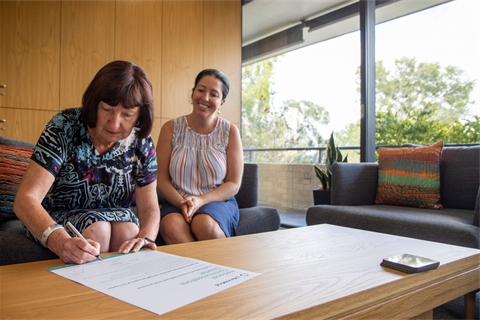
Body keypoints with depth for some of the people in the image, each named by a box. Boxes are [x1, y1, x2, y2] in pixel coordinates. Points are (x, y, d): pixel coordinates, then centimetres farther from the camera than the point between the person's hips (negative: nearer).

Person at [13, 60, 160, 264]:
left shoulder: (141, 144, -10)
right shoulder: (64, 127, -21)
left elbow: (149, 208, -8)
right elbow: (25, 200, -29)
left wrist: (145, 237, -32)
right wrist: (60, 241, -49)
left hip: (114, 219, 2)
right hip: (50, 222, -2)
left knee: (129, 228, -29)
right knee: (97, 228, -31)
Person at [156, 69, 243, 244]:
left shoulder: (230, 132, 2)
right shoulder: (171, 128, 4)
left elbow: (233, 184, 0)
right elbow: (162, 178, 2)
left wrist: (201, 200, -16)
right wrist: (182, 203, -17)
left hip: (218, 201, -1)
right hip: (176, 202, 1)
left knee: (205, 225, -35)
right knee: (171, 227, -33)